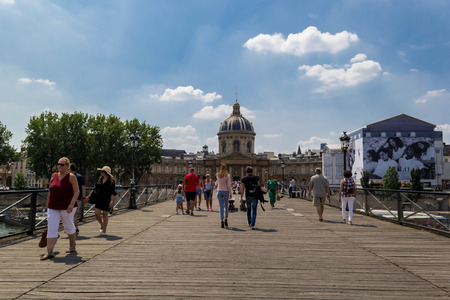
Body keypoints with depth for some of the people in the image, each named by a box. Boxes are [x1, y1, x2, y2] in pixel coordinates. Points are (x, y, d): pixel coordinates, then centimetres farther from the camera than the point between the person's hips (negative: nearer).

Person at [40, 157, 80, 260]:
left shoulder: (71, 177, -6)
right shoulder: (54, 176, 9)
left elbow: (76, 191, -10)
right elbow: (50, 191, 17)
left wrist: (72, 204, -20)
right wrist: (48, 204, 15)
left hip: (66, 207, -4)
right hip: (53, 207, 4)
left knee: (69, 226, 9)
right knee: (51, 228, -4)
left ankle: (72, 246, 30)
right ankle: (49, 252, -3)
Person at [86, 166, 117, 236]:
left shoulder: (111, 180, -7)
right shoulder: (100, 178, 7)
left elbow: (112, 192, -8)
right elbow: (95, 188, 16)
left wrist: (111, 201, -15)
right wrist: (89, 196, 13)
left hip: (107, 200, -4)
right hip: (99, 199, 4)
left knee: (105, 215, 2)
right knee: (97, 214, -2)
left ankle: (104, 231, 14)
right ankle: (102, 225, 27)